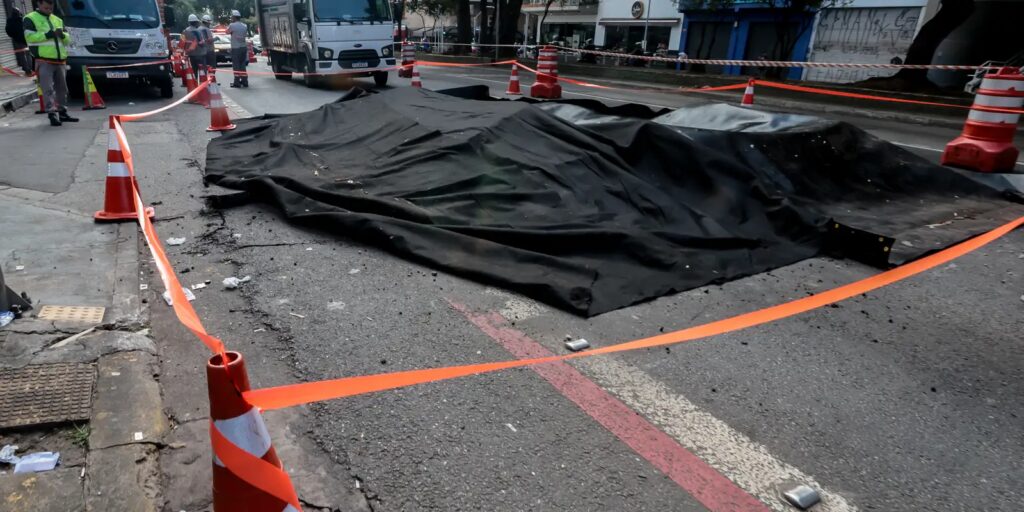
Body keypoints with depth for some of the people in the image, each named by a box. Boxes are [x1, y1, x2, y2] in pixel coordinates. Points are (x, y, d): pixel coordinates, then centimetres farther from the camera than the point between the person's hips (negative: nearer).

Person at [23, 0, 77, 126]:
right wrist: (49, 34, -17)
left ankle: (62, 113, 20)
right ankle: (52, 114, -12)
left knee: (62, 88, 11)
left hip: (60, 61, 6)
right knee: (48, 89, -9)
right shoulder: (30, 19, 1)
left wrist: (63, 35, -7)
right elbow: (30, 37, -11)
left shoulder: (58, 20, 19)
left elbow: (68, 39, 16)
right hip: (44, 61, -6)